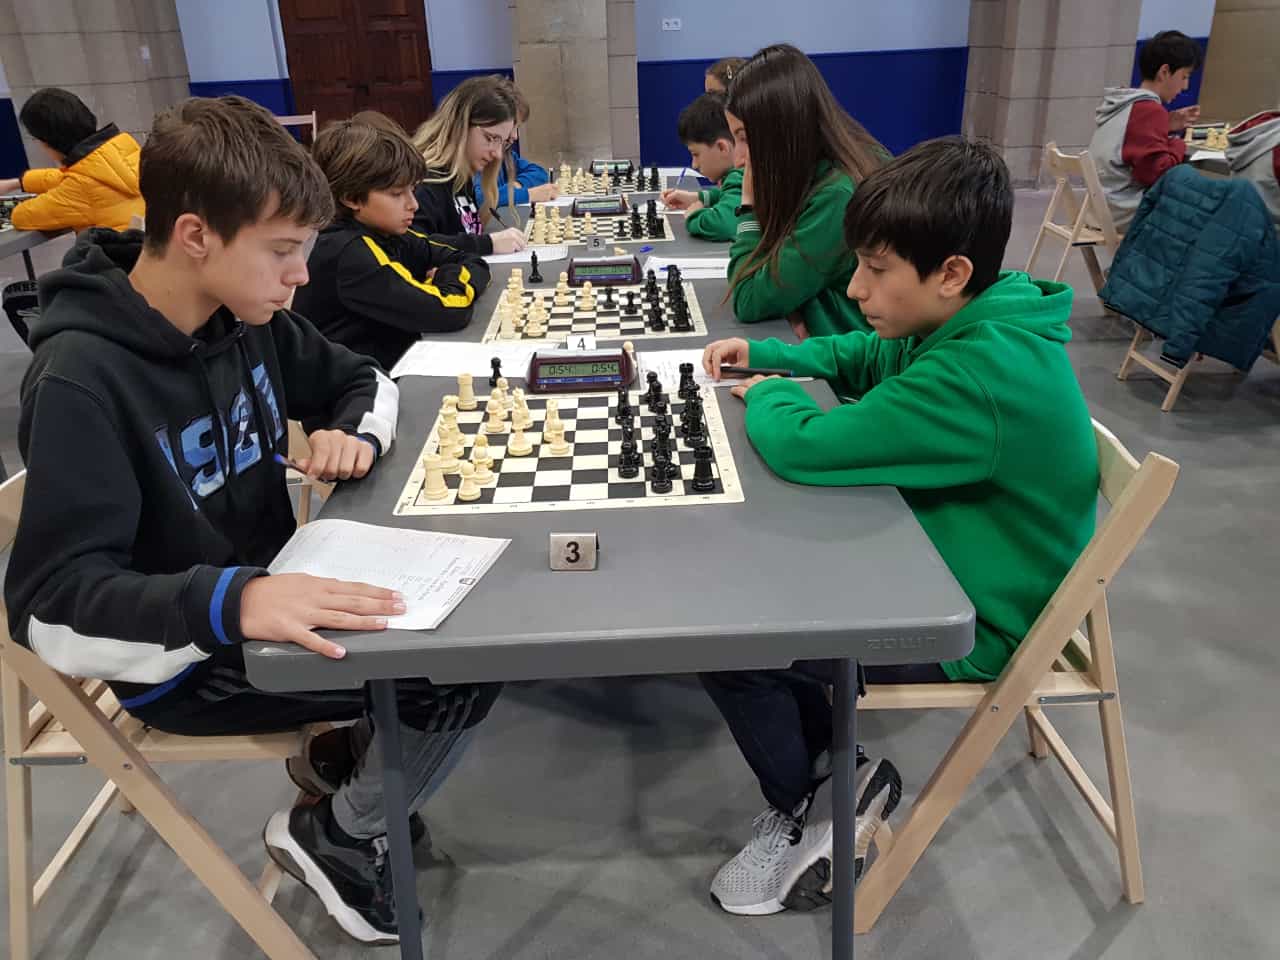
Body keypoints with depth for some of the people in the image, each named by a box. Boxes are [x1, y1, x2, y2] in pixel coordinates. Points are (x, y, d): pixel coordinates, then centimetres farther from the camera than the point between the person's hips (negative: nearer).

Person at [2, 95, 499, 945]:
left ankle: (346, 754, 20)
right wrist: (232, 602, -46)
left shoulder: (247, 318, -5)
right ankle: (335, 838, 9)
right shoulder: (82, 381, -26)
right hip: (182, 659, -7)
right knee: (469, 673, -17)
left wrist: (358, 431, -12)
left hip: (267, 595, 7)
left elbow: (363, 380, 12)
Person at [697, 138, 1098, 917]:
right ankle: (828, 766, 19)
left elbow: (802, 447, -35)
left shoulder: (981, 374, -34)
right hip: (941, 560, 10)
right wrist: (764, 355, 2)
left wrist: (766, 396, -12)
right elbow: (860, 357, 16)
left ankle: (808, 805, 16)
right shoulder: (972, 323, -3)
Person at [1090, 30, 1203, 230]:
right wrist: (1178, 145, -4)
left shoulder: (1120, 102, 11)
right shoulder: (1149, 109, -16)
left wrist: (1167, 125, 13)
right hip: (1126, 214, -10)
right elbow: (1159, 172, -22)